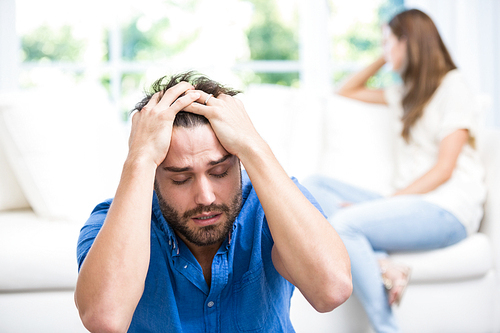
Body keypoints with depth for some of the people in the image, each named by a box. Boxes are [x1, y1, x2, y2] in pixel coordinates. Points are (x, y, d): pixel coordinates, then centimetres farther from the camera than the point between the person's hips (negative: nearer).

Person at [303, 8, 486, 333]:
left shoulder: (453, 86, -2)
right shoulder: (408, 92, 23)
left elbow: (443, 169, -11)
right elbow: (347, 90, 34)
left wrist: (387, 201, -17)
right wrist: (384, 60, 23)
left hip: (447, 209, -8)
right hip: (408, 202, 8)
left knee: (343, 223, -31)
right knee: (313, 186, -8)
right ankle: (381, 264, -27)